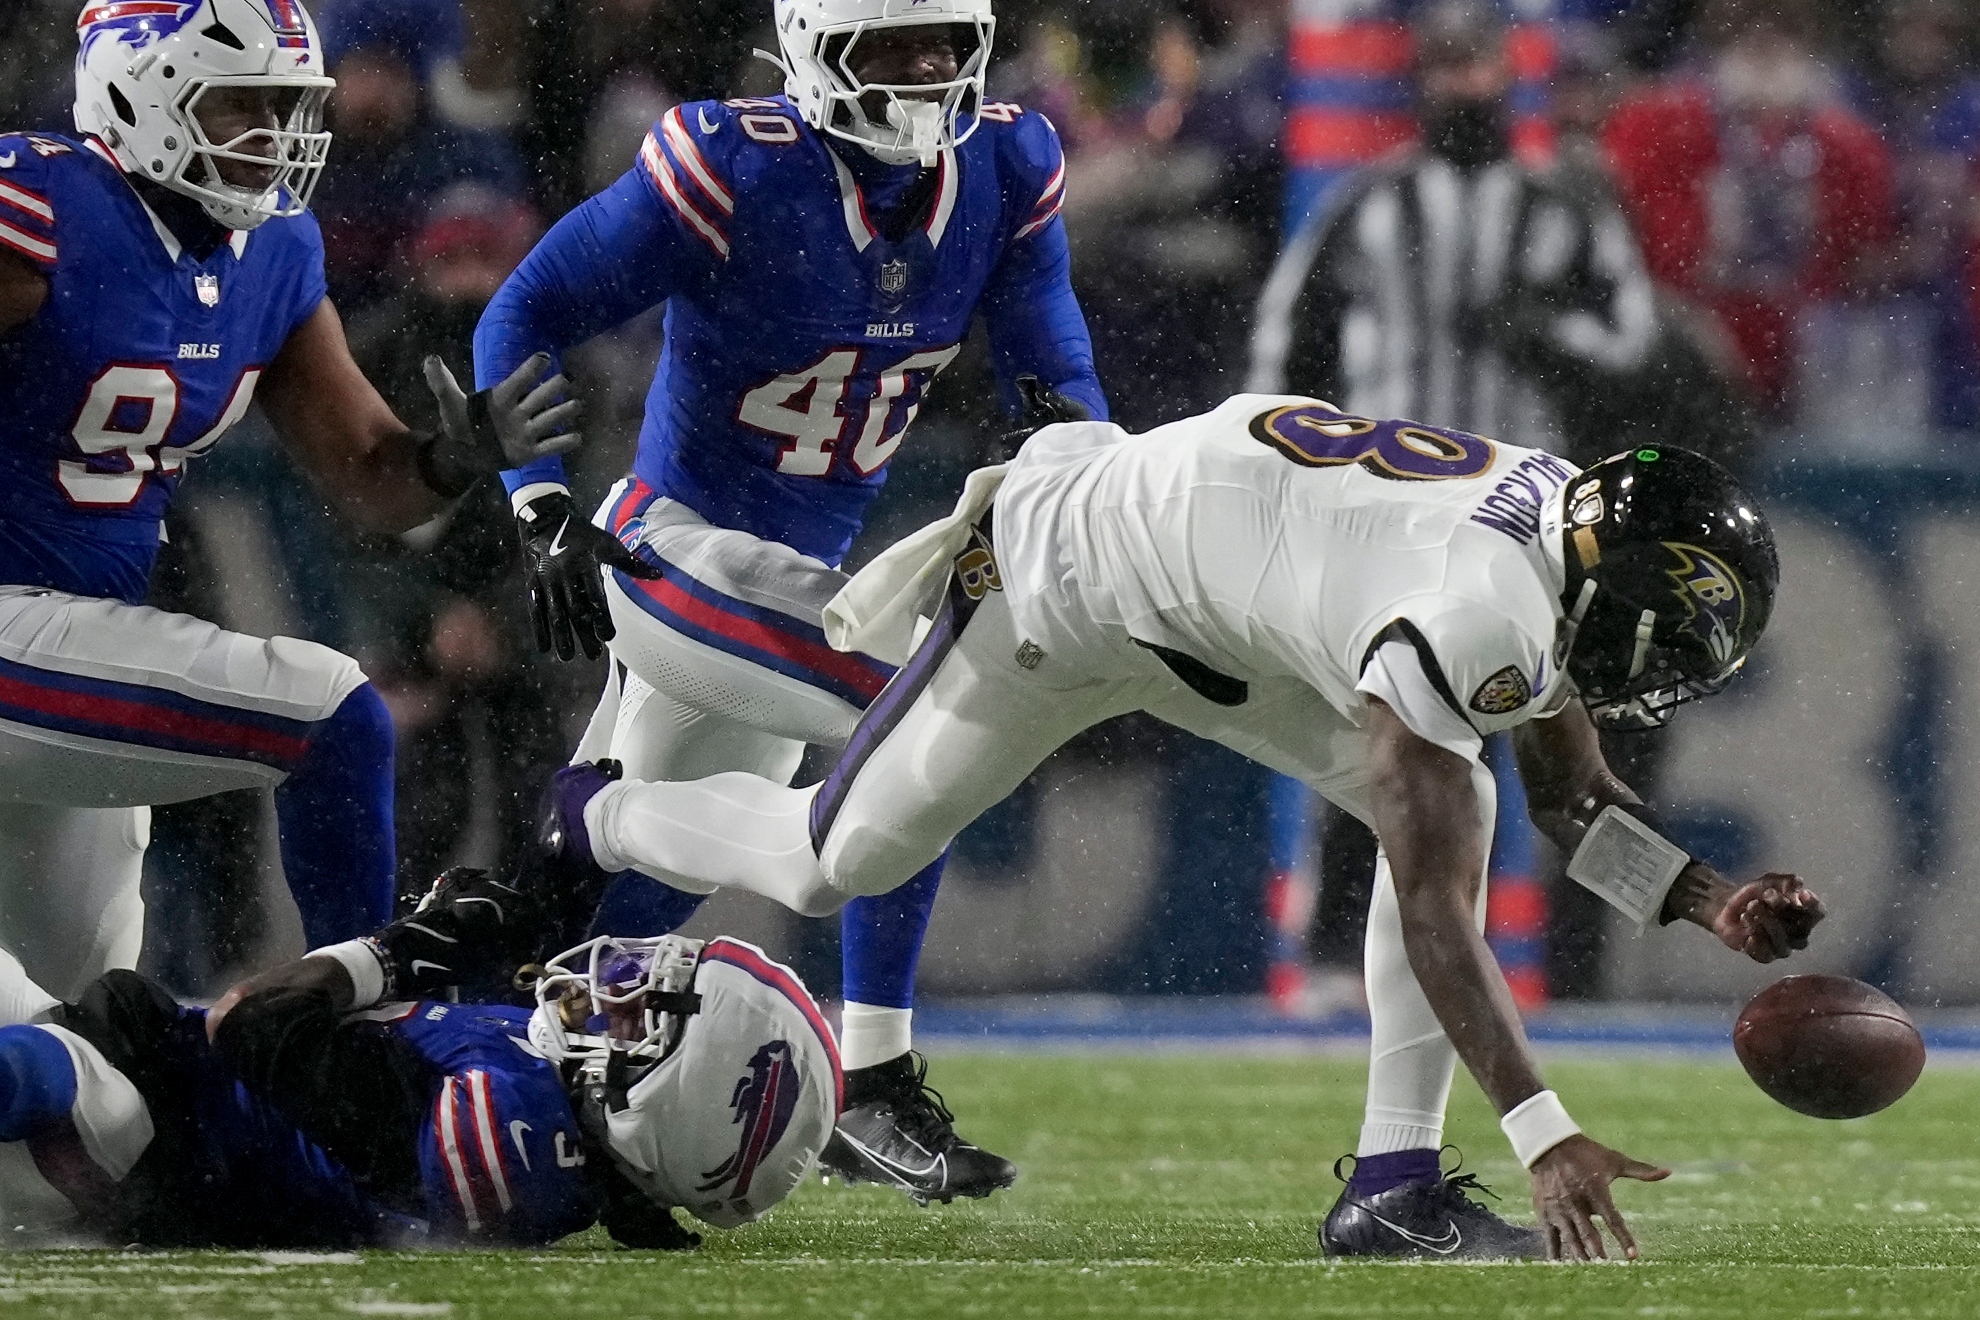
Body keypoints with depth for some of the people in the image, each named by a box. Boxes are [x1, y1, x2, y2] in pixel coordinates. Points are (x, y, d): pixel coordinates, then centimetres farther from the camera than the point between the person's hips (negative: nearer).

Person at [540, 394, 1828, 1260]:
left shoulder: (1572, 539, -11)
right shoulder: (1476, 621, -39)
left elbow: (1574, 800, 3)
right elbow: (1433, 909, -38)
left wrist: (1714, 902, -12)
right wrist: (1546, 1136, -40)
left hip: (1207, 608, 8)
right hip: (1068, 583, -8)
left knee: (1457, 802, -9)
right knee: (837, 857, 6)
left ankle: (1396, 1187, -7)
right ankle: (577, 825, 36)